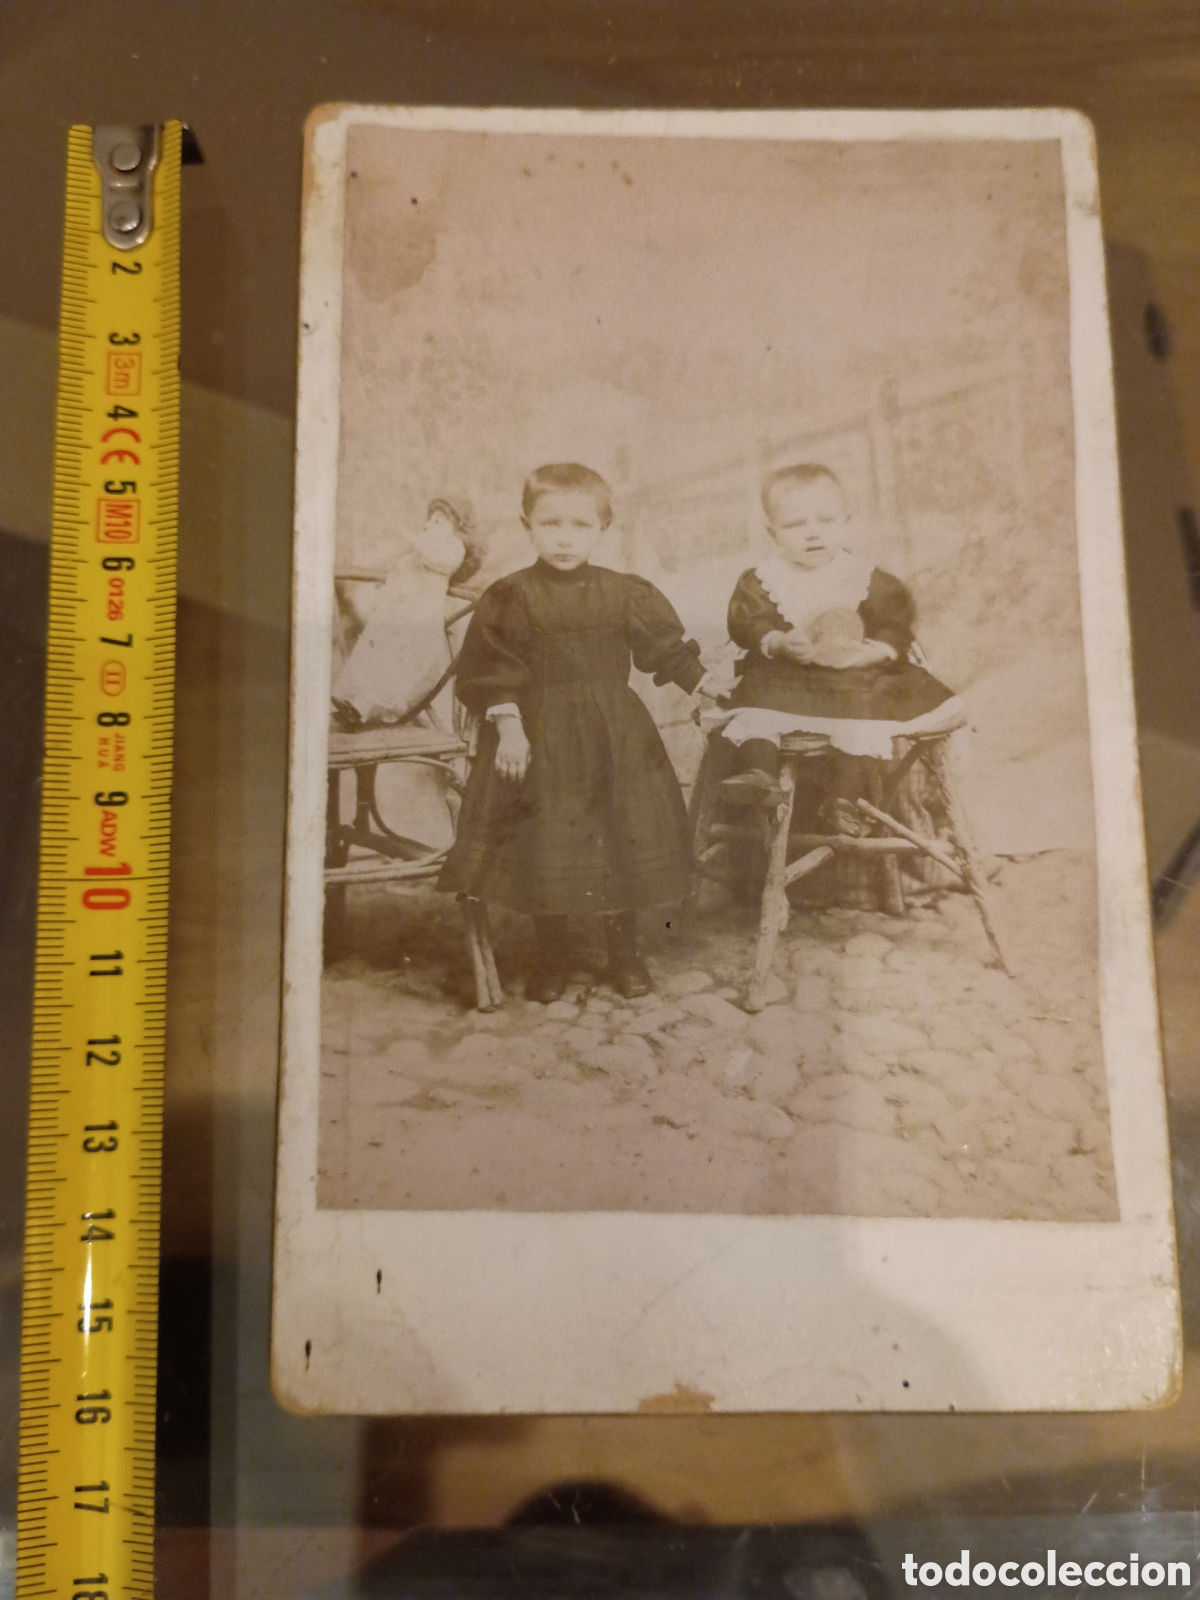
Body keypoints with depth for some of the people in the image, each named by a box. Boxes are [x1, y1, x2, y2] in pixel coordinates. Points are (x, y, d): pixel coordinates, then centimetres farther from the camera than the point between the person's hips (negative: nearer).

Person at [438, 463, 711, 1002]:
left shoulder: (625, 594, 2)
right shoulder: (510, 598, -5)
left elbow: (670, 648, 9)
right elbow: (494, 674, -7)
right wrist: (508, 729, -15)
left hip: (616, 738, 2)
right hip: (541, 738, -2)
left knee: (623, 838, 5)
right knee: (545, 845, 3)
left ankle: (624, 952, 21)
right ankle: (549, 958, 20)